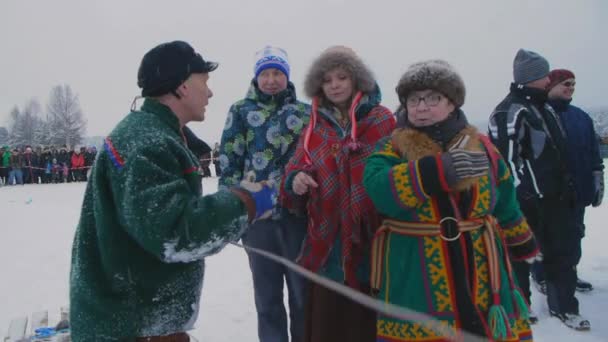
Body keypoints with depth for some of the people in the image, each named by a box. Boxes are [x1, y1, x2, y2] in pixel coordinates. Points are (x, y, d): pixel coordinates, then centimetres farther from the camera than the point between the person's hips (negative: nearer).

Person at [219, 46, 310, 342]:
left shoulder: (305, 113, 8)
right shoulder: (241, 111, 5)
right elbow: (228, 163, 2)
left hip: (298, 212, 1)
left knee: (303, 293, 9)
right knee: (267, 296, 12)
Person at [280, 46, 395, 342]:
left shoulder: (383, 121, -2)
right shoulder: (315, 127, 11)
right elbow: (295, 171, 11)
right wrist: (295, 181, -12)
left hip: (371, 243, -3)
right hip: (326, 246, 3)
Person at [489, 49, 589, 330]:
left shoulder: (544, 107, 16)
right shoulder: (510, 111, -14)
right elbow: (507, 157, -21)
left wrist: (568, 186, 22)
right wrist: (523, 194, -23)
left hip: (554, 196, 9)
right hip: (527, 199, -9)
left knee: (563, 251, 14)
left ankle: (563, 306, 27)